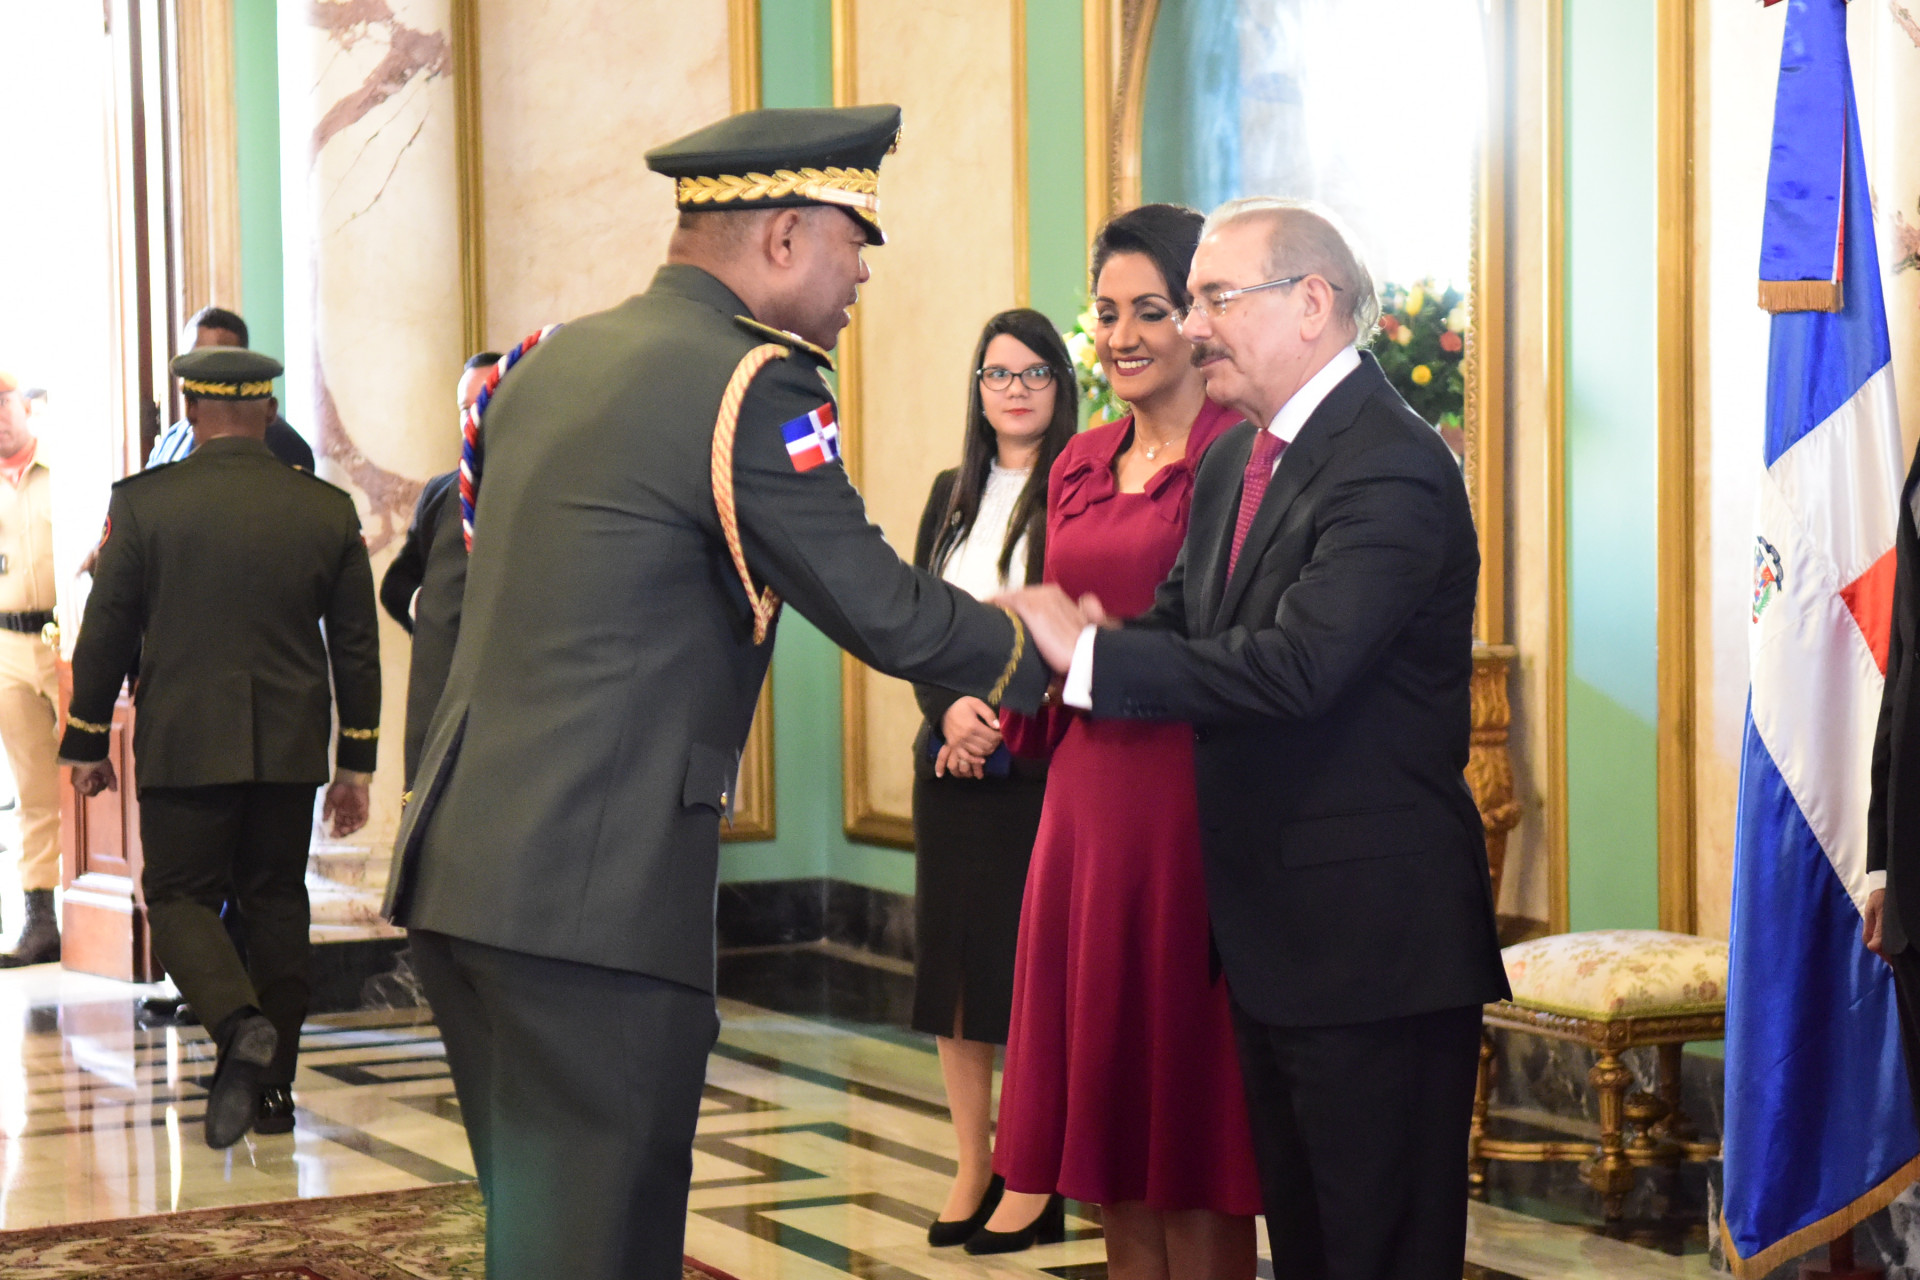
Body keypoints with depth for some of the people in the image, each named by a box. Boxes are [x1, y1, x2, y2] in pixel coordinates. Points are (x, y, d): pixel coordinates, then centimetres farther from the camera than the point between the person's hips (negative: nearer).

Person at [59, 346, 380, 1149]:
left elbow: (105, 630, -2)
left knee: (179, 897, 5)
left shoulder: (143, 502, -6)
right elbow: (357, 648, 6)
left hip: (184, 744, -3)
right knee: (275, 902, 12)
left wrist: (86, 740, 9)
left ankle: (239, 1022, -22)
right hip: (291, 750, 3)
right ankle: (273, 1086, 14)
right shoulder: (328, 510, 2)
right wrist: (357, 763, 13)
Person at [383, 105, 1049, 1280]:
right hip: (597, 894, -9)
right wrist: (1033, 652, 8)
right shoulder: (751, 387, -12)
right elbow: (884, 613, -10)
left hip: (461, 866, 9)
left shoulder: (553, 358, 13)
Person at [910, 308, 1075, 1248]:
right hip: (952, 756, 6)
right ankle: (973, 1164, 12)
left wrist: (1008, 715, -13)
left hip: (1041, 758, -6)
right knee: (952, 949, 5)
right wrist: (950, 710, -6)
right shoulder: (952, 494, 14)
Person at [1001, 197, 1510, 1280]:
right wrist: (1071, 641, -12)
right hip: (1275, 934, 10)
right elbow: (1184, 625, 10)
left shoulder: (1393, 470, -18)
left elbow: (1294, 665, -29)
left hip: (1375, 936, -10)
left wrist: (1092, 653, -25)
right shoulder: (1233, 464, 14)